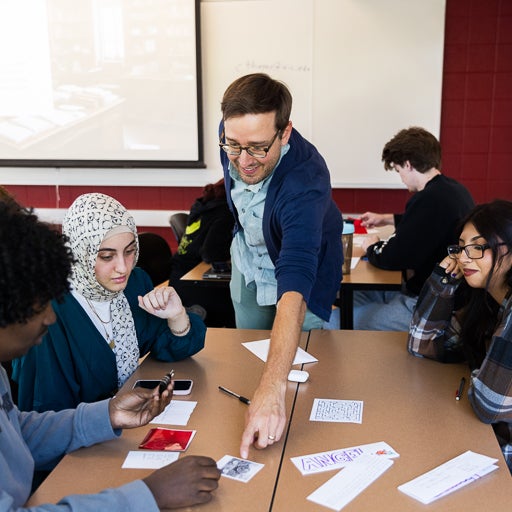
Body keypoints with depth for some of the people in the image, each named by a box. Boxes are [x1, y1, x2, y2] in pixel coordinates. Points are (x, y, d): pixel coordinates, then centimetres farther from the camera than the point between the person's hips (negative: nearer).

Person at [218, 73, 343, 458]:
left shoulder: (305, 180, -45)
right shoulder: (233, 136, -27)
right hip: (248, 259, 6)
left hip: (303, 271, -5)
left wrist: (273, 389, -66)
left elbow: (294, 288, -57)